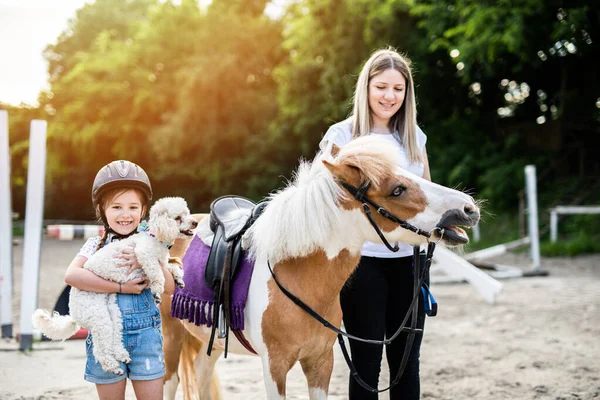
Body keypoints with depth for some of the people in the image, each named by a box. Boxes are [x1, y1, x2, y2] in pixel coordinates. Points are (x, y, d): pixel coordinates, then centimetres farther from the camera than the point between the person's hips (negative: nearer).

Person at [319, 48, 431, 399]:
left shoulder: (414, 137, 10)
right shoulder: (341, 135, -2)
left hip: (408, 260, 4)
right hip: (363, 260, -4)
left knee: (407, 361, 10)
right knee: (366, 362, 2)